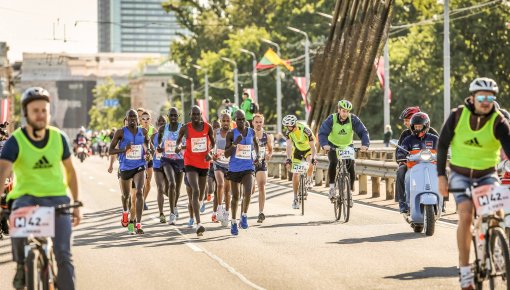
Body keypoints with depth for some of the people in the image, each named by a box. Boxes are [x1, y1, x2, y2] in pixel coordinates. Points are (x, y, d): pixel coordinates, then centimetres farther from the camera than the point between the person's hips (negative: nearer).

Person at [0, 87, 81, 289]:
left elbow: (70, 170, 11)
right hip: (27, 197, -2)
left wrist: (77, 204, 10)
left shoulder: (58, 138, -2)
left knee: (64, 256, -10)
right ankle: (21, 266, -7)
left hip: (57, 198, 2)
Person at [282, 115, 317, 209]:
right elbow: (289, 146, -29)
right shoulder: (288, 132, -20)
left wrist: (313, 157, -48)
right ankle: (295, 198, 5)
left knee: (310, 164, -35)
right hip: (297, 151, 3)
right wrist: (288, 159, -44)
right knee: (295, 175, -5)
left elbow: (313, 146, -33)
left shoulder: (305, 130, -31)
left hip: (308, 150, -3)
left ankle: (308, 180, -4)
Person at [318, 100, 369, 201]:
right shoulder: (331, 119, -23)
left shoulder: (353, 119, -21)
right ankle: (331, 185, -7)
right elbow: (322, 133, -31)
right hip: (333, 146, -1)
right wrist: (324, 144, -50)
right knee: (333, 163, -26)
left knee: (351, 168, -11)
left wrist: (365, 144, -43)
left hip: (347, 146, 1)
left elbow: (363, 132, -25)